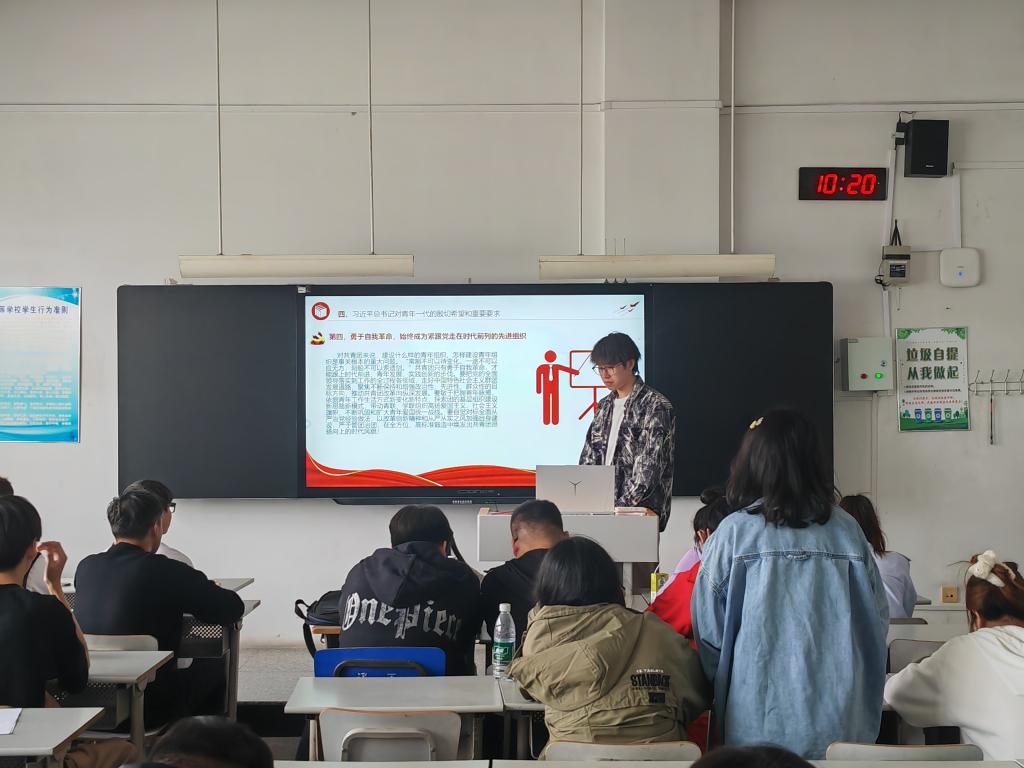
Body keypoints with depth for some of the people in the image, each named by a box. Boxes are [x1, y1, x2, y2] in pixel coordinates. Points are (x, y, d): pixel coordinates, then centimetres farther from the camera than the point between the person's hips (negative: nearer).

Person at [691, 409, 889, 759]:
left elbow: (709, 629, -3)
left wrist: (720, 689, 14)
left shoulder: (734, 533, -7)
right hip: (838, 721, 2)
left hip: (758, 720, -2)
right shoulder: (847, 531, 0)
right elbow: (878, 620, 6)